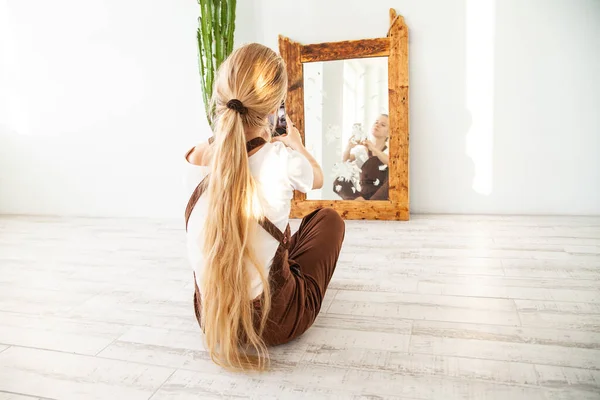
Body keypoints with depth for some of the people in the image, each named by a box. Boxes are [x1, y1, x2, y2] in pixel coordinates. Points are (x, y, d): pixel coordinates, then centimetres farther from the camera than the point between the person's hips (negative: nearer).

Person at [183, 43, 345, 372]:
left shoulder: (195, 160, -12)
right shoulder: (284, 160, -21)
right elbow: (317, 179, 5)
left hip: (209, 316, 4)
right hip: (276, 319, -4)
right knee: (327, 217, 18)